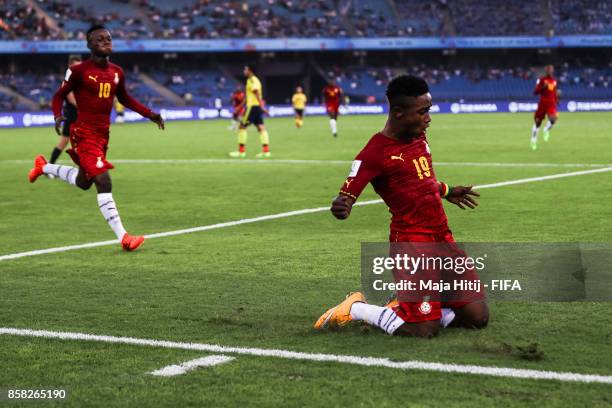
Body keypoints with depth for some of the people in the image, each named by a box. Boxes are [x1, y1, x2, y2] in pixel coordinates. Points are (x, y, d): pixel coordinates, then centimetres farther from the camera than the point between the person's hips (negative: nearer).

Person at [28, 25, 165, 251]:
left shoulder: (117, 72, 8)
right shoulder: (79, 71, -9)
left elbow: (125, 99, 22)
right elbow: (59, 96, -1)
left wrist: (150, 114, 12)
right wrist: (58, 116, -21)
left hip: (103, 134, 8)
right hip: (84, 133, -8)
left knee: (83, 182, 19)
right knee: (103, 181, -16)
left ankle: (44, 167, 44)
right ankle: (123, 237, -17)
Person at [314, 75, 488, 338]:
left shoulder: (419, 137, 11)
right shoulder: (376, 152, -14)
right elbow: (347, 196, -20)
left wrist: (447, 192, 46)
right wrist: (340, 208, -43)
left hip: (443, 237, 8)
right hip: (411, 240, -8)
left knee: (477, 316, 1)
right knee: (424, 330, -14)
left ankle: (406, 307, 19)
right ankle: (355, 309, 9)